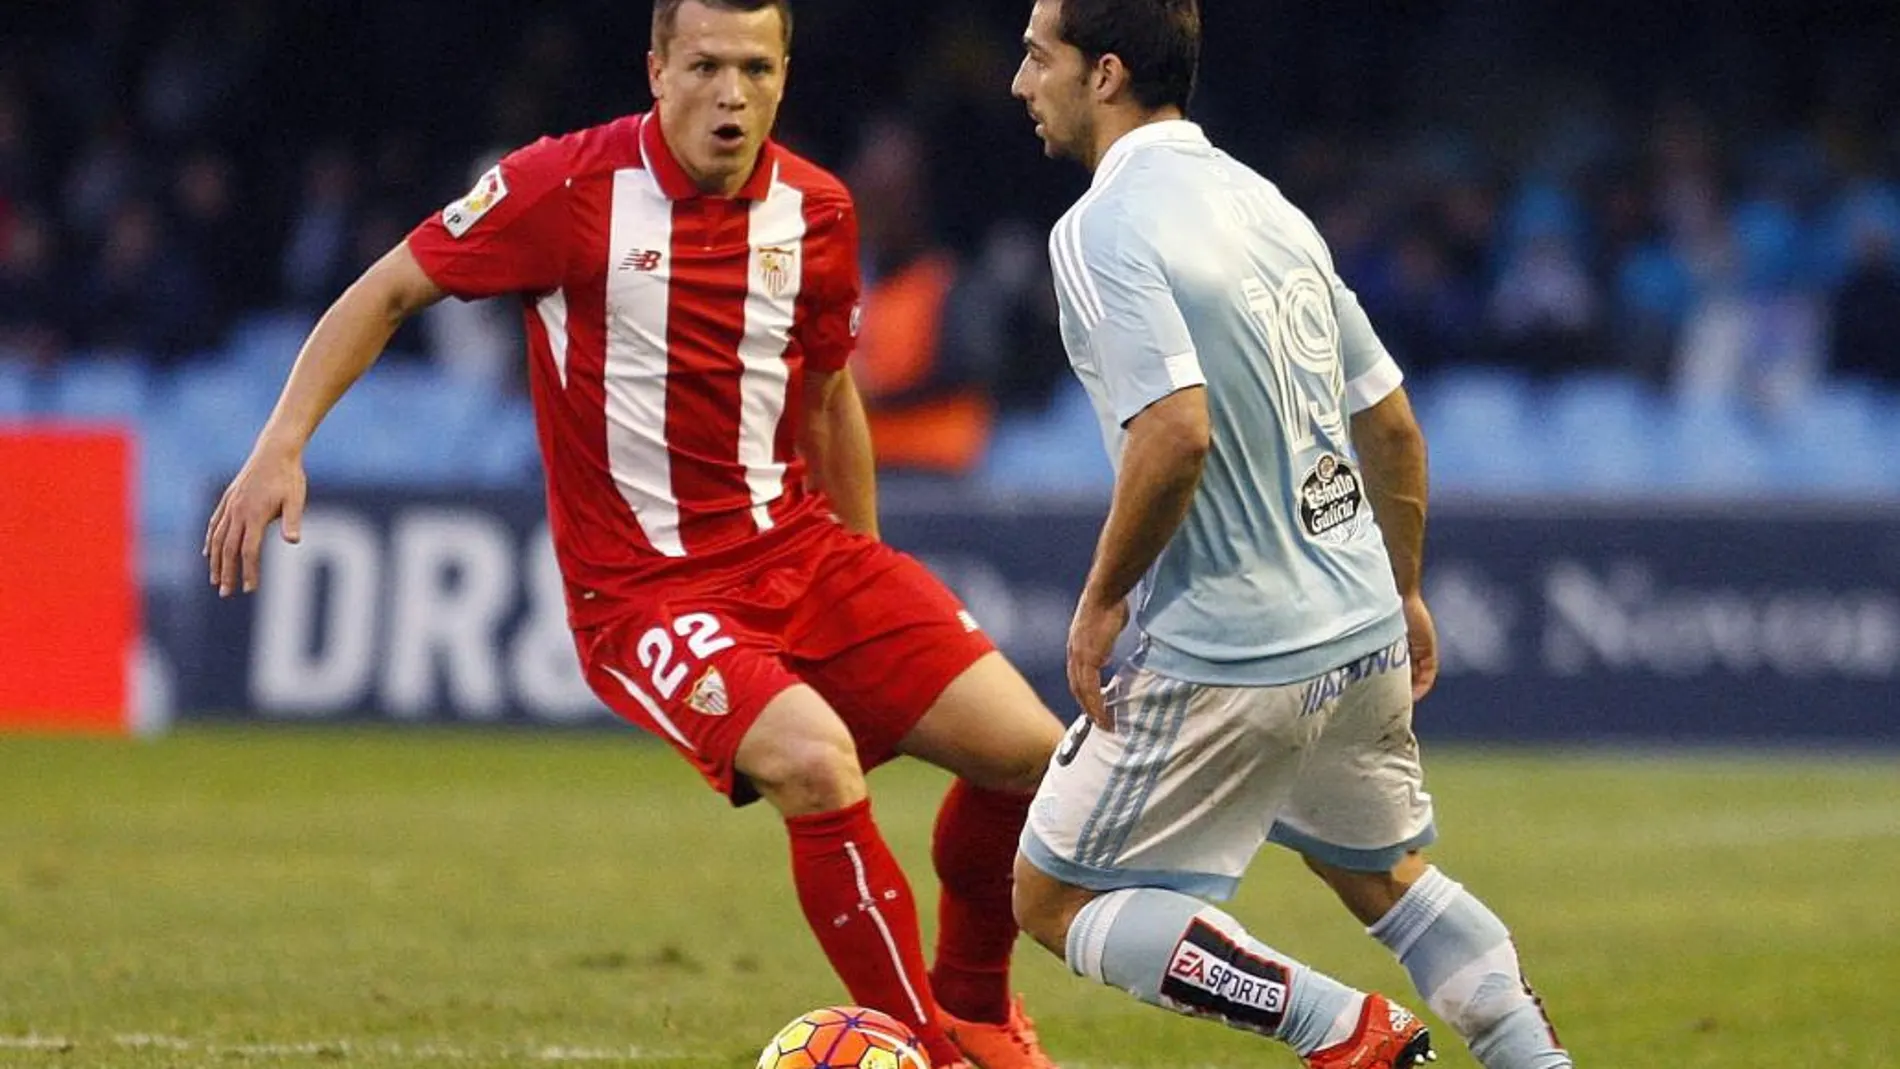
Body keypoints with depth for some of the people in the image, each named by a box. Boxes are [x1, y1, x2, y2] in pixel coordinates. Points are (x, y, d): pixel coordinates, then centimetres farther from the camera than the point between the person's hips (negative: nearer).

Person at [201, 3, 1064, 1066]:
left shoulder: (816, 212, 3)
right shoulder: (570, 185, -12)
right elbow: (390, 291, -3)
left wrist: (871, 596, 23)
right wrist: (282, 445, -13)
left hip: (803, 550, 6)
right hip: (644, 588, -6)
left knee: (1030, 750, -4)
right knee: (817, 766, -31)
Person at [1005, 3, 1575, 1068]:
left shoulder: (1104, 231, -14)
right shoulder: (1263, 201, 11)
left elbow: (1177, 429, -27)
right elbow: (1390, 422, 14)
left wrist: (1103, 597, -15)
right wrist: (1404, 590, 24)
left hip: (1227, 658, -8)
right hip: (1363, 632, 8)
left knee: (1053, 895, 4)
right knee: (1382, 874, 28)